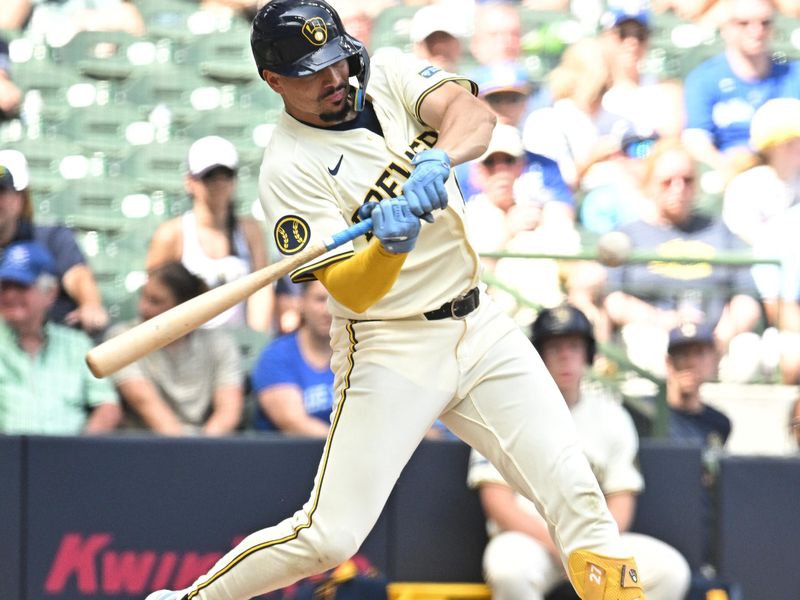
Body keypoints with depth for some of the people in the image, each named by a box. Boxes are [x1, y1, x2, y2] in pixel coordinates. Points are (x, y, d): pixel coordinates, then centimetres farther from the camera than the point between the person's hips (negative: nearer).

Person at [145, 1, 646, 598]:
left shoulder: (388, 76, 0)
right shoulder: (290, 168, -14)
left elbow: (472, 112, -19)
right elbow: (351, 291, -22)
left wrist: (438, 159, -39)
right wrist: (389, 245, -42)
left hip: (478, 326, 5)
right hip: (389, 348, -5)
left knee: (572, 487, -7)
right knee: (329, 536, -8)